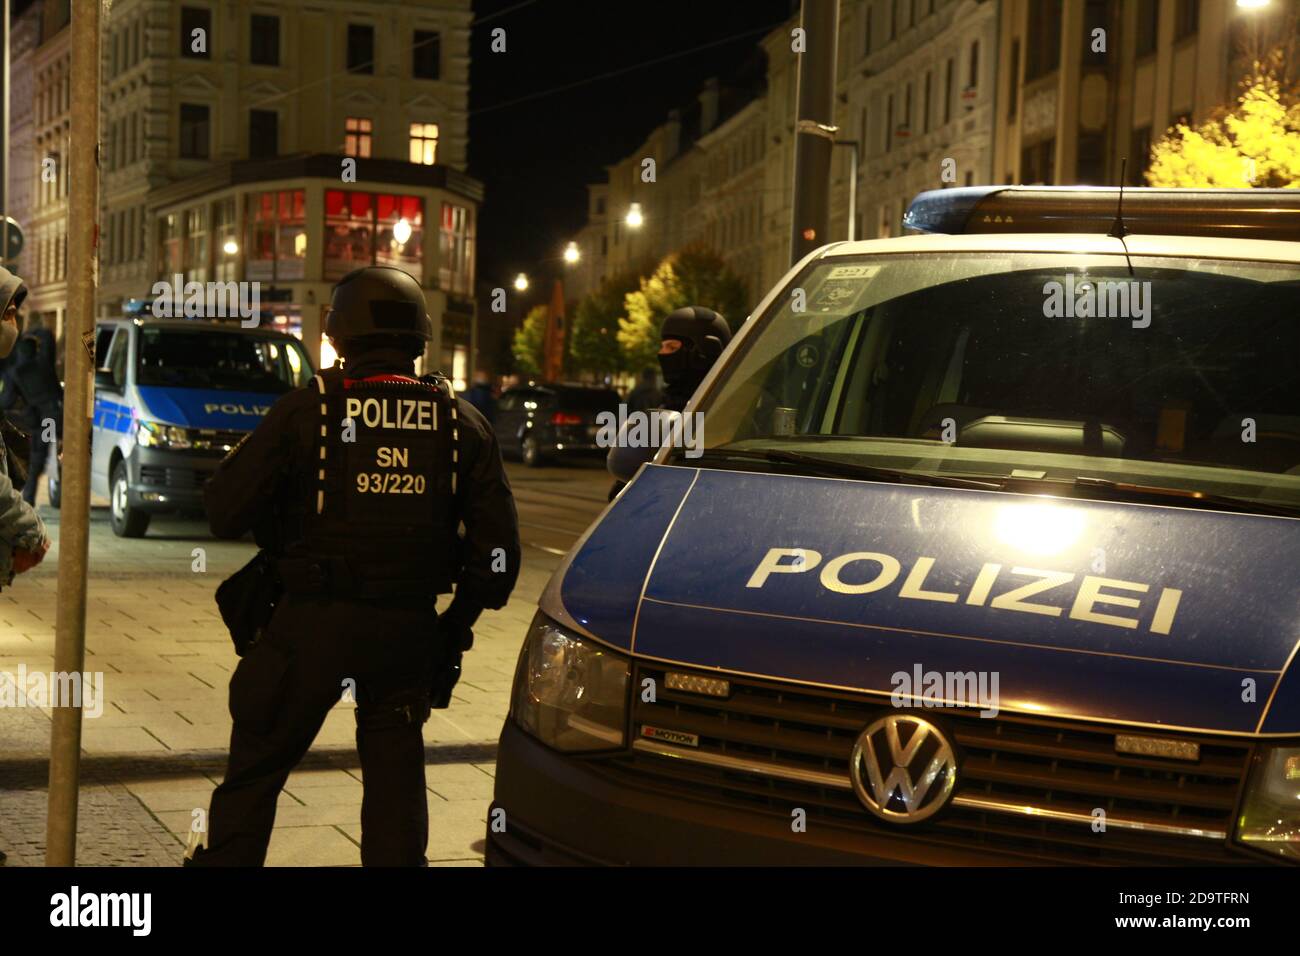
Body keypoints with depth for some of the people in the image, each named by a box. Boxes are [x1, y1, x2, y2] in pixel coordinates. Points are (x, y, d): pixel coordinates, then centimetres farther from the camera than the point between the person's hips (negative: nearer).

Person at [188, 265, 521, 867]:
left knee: (257, 764, 13)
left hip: (312, 621, -2)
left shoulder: (303, 412, -9)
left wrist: (282, 542, 12)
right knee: (394, 768, 14)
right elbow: (498, 543, 0)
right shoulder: (463, 424, 0)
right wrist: (458, 620, 12)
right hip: (410, 629, 3)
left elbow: (225, 510, -8)